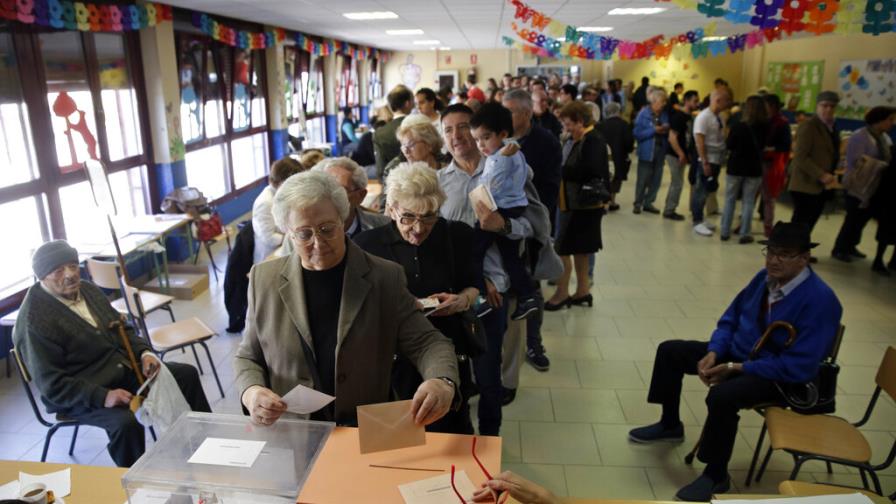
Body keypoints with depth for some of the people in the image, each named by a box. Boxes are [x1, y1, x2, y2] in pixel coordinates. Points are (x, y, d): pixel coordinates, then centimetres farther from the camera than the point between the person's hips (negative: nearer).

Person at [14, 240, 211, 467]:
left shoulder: (87, 289, 4)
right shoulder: (34, 321, -19)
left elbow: (121, 329, 14)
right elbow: (51, 384, -20)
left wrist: (144, 352, -5)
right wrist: (102, 396, -30)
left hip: (123, 369, 8)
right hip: (79, 395, -8)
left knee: (187, 375, 3)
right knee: (126, 422, -34)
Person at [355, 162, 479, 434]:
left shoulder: (457, 236, -3)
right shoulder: (368, 244, -6)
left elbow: (472, 285, 10)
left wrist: (462, 300, -11)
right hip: (392, 360, -1)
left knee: (453, 434, 16)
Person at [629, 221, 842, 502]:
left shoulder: (819, 299, -25)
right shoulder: (765, 277, -3)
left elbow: (800, 367, -26)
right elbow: (730, 319, 7)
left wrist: (736, 368, -25)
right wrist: (713, 353, -11)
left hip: (779, 376, -8)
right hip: (736, 351, 8)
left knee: (721, 395, -36)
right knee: (670, 351, 4)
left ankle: (716, 476, -11)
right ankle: (670, 425, 23)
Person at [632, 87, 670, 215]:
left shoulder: (665, 114, 6)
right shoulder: (644, 114, -7)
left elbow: (669, 133, 14)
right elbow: (637, 133, -13)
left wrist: (666, 130, -9)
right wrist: (654, 130, -18)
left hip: (660, 151, 5)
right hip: (647, 152, -4)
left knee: (656, 180, 7)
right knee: (643, 179, 0)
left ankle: (649, 202, 19)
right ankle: (638, 203, 13)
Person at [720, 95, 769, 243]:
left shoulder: (737, 126, -15)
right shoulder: (765, 128, -7)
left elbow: (728, 146, -7)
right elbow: (763, 146, 5)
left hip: (735, 167, -1)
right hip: (754, 169, 1)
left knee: (730, 200, 11)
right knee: (748, 202, 8)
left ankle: (724, 232, 14)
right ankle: (744, 234, 9)